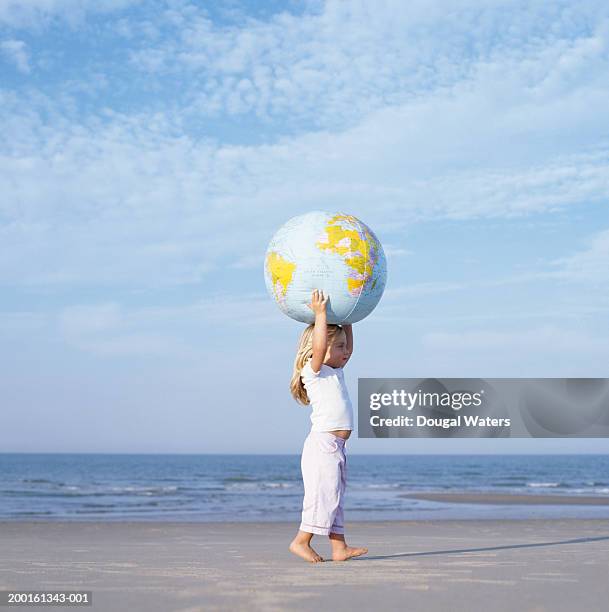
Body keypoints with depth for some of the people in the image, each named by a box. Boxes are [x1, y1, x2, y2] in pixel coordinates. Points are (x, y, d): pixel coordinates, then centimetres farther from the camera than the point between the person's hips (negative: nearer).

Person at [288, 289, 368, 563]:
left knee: (334, 498, 9)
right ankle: (301, 541, -3)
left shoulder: (334, 372, 19)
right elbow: (319, 347, -25)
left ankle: (339, 547, 12)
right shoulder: (314, 370, -6)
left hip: (336, 447, 10)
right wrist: (320, 314, -22)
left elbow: (348, 349, 32)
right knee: (322, 495, -9)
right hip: (323, 444, -10)